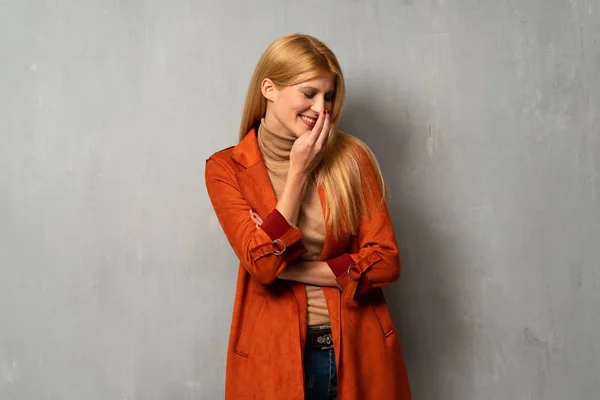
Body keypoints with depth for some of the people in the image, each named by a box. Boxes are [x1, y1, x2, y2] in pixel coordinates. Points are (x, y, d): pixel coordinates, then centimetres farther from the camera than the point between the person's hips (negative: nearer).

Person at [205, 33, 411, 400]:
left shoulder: (350, 157, -4)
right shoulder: (226, 168, -6)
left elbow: (385, 261, -7)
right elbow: (262, 263, -17)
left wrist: (289, 269, -13)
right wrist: (299, 171, -15)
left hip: (360, 348, 2)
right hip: (275, 352, -1)